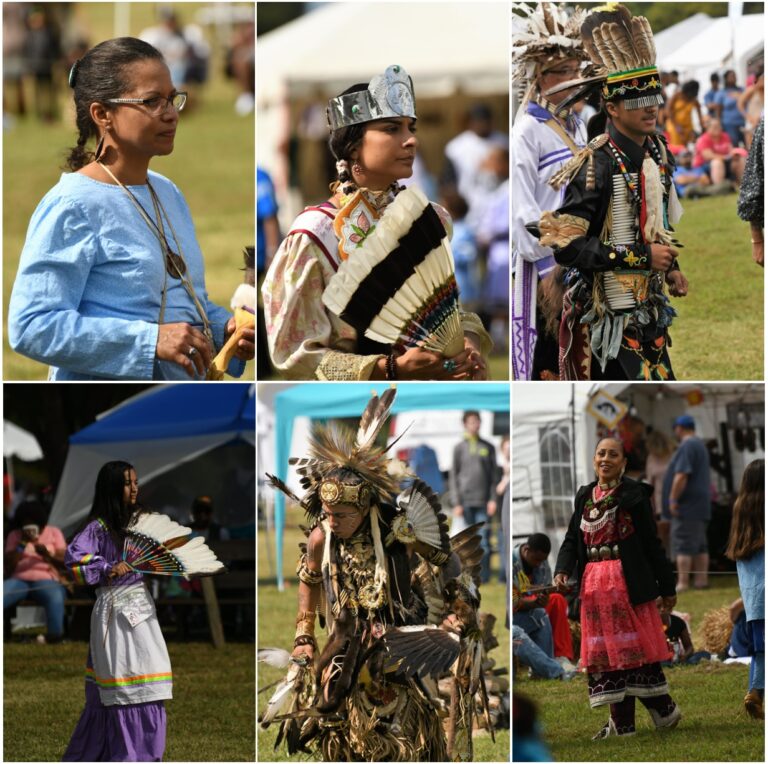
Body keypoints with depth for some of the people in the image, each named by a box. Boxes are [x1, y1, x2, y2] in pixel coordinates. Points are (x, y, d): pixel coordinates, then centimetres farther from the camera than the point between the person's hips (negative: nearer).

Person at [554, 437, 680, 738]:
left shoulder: (634, 494, -3)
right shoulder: (584, 496, 13)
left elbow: (652, 543, -4)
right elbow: (572, 539, 9)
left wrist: (667, 587, -3)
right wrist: (562, 570, -10)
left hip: (629, 582, -5)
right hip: (593, 584, 5)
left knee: (635, 648, -5)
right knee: (606, 652, 5)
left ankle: (663, 709, 4)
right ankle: (621, 722, 9)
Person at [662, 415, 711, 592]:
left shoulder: (686, 446, -15)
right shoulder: (700, 445, 18)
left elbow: (681, 476, -24)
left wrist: (673, 499, -19)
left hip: (687, 505, -10)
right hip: (701, 506, 10)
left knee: (683, 545, -9)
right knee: (700, 546, 12)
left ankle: (682, 582, -12)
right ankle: (701, 580, 14)